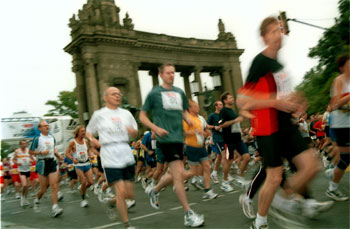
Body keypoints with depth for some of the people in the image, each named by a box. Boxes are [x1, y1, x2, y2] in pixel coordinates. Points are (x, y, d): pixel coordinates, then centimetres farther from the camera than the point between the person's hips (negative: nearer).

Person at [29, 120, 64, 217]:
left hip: (52, 162, 4)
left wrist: (58, 155, 8)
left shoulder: (52, 137, 11)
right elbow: (30, 151, -1)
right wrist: (41, 152, -15)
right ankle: (36, 200, 35)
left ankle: (55, 208, -8)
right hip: (42, 163, -4)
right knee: (43, 188, 3)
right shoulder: (37, 138, -5)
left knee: (54, 185, -7)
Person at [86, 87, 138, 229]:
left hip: (126, 155, 4)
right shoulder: (99, 115, 4)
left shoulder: (126, 113, 12)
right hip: (110, 157, -4)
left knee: (129, 194, 6)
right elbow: (88, 132, 13)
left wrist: (132, 131, -6)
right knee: (121, 191, -10)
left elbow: (135, 134, 17)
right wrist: (93, 140, -9)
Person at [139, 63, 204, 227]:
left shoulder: (179, 92, 13)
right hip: (166, 138, -6)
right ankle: (188, 215, 1)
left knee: (174, 174, 14)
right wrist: (156, 128, -13)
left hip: (178, 138, 6)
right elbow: (142, 116, 2)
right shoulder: (154, 93, -1)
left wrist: (190, 121, 2)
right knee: (179, 174, -9)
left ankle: (154, 191, 42)